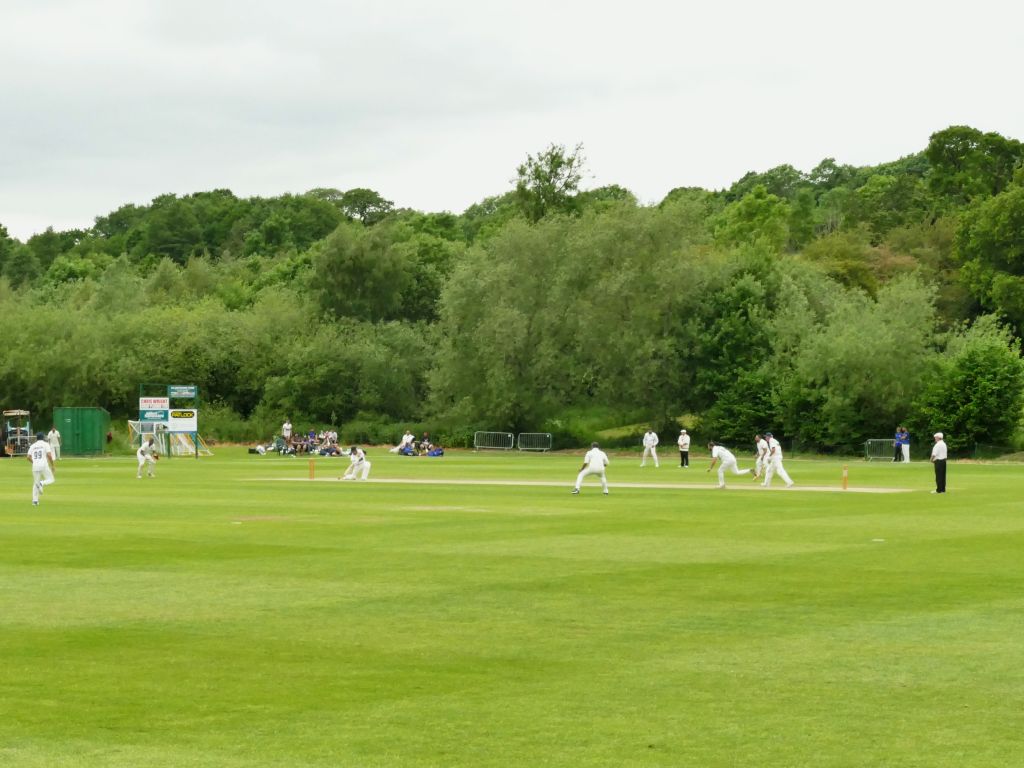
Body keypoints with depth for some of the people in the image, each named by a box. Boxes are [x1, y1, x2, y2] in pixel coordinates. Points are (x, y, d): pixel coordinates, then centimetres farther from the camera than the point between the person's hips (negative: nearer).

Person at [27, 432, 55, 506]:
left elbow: (28, 457, 7)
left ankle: (35, 500, 4)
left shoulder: (32, 446, 13)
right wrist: (52, 465, 0)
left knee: (35, 483, 12)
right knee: (50, 479, 10)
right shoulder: (45, 444, 3)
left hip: (35, 466, 4)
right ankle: (41, 484, -21)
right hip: (44, 465, -4)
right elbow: (49, 455, -9)